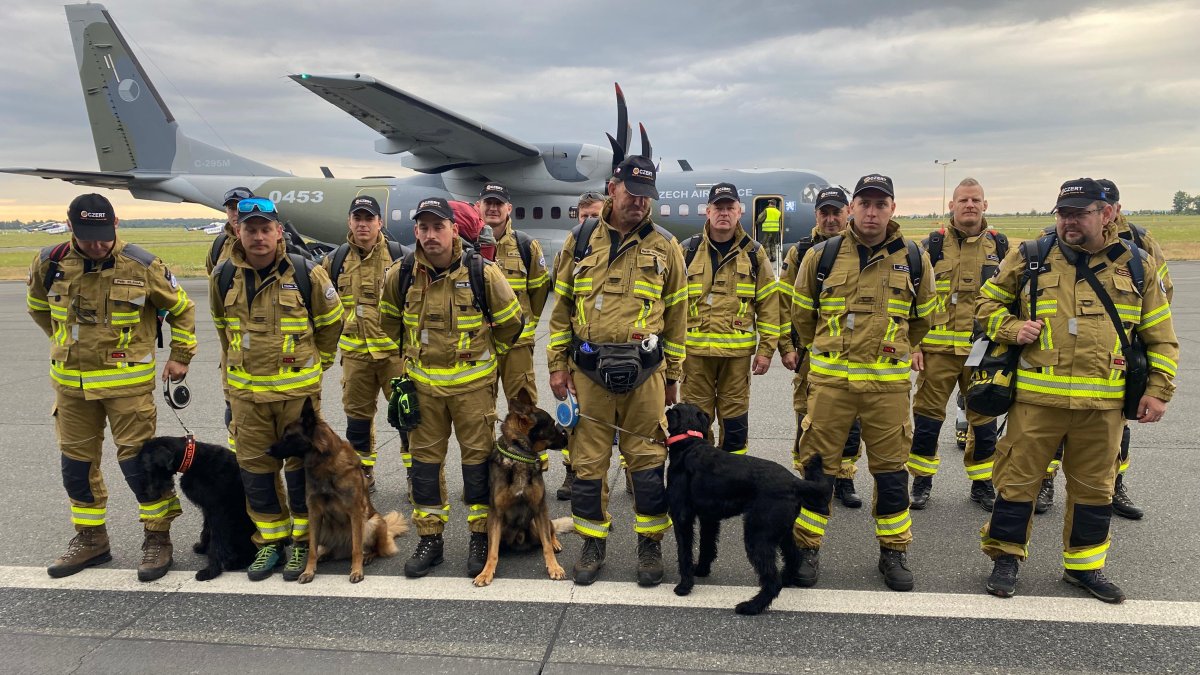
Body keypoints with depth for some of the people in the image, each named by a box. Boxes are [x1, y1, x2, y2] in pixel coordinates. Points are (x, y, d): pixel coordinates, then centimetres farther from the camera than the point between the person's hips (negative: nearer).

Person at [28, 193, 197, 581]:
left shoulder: (141, 266, -12)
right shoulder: (50, 264, -3)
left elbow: (182, 308, 2)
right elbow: (38, 307, 19)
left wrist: (180, 356, 4)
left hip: (128, 381, -4)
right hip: (70, 382, 4)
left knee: (137, 458, -2)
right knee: (77, 461, 12)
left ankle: (157, 538, 13)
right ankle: (90, 539, 28)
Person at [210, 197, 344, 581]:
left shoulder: (306, 273, -9)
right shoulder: (223, 277, 0)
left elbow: (331, 320, 5)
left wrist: (318, 363, 13)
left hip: (298, 388, -3)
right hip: (245, 391, 3)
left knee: (301, 464, 6)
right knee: (255, 467, 10)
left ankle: (302, 540, 21)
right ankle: (271, 540, 26)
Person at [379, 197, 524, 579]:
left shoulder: (482, 273, -12)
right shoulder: (400, 276, -4)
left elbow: (511, 321, 3)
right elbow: (390, 323, 16)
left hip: (472, 383, -2)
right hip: (422, 383, 3)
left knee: (477, 457, 6)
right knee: (424, 460, 9)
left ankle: (480, 537, 21)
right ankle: (429, 540, 23)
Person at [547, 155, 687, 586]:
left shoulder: (664, 247, 4)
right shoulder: (580, 241, 6)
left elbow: (676, 314, 8)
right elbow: (562, 305, 9)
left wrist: (673, 376, 8)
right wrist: (557, 365, 5)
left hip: (644, 371, -1)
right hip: (589, 369, 1)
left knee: (647, 459, 6)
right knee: (588, 460, 8)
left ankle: (650, 543, 23)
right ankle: (593, 543, 25)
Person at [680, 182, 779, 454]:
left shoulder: (753, 254, 6)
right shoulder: (688, 251, 4)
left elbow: (768, 303, 6)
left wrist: (766, 349, 1)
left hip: (737, 351, 0)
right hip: (695, 350, 0)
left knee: (735, 418, 8)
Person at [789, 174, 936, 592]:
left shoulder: (914, 259, 3)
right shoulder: (822, 256, 0)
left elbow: (923, 318, 18)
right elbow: (802, 313, 14)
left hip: (889, 383, 1)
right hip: (830, 380, 0)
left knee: (891, 470, 9)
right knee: (818, 466, 4)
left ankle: (893, 551, 26)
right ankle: (806, 548, 18)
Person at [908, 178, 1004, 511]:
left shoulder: (998, 246, 8)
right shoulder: (934, 244, 1)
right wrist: (912, 344, -6)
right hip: (938, 348, -2)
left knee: (984, 417, 10)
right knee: (928, 415, 3)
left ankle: (982, 483, 25)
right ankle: (922, 480, 18)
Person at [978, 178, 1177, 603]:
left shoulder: (1136, 266, 7)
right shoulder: (1029, 258, 2)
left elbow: (1161, 337, 11)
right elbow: (987, 303, 12)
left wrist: (1158, 390, 3)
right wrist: (1013, 329, -7)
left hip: (1103, 403, 2)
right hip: (1036, 396, -2)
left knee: (1094, 486, 13)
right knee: (1018, 478, 4)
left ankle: (1084, 566, 30)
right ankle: (1006, 558, 20)